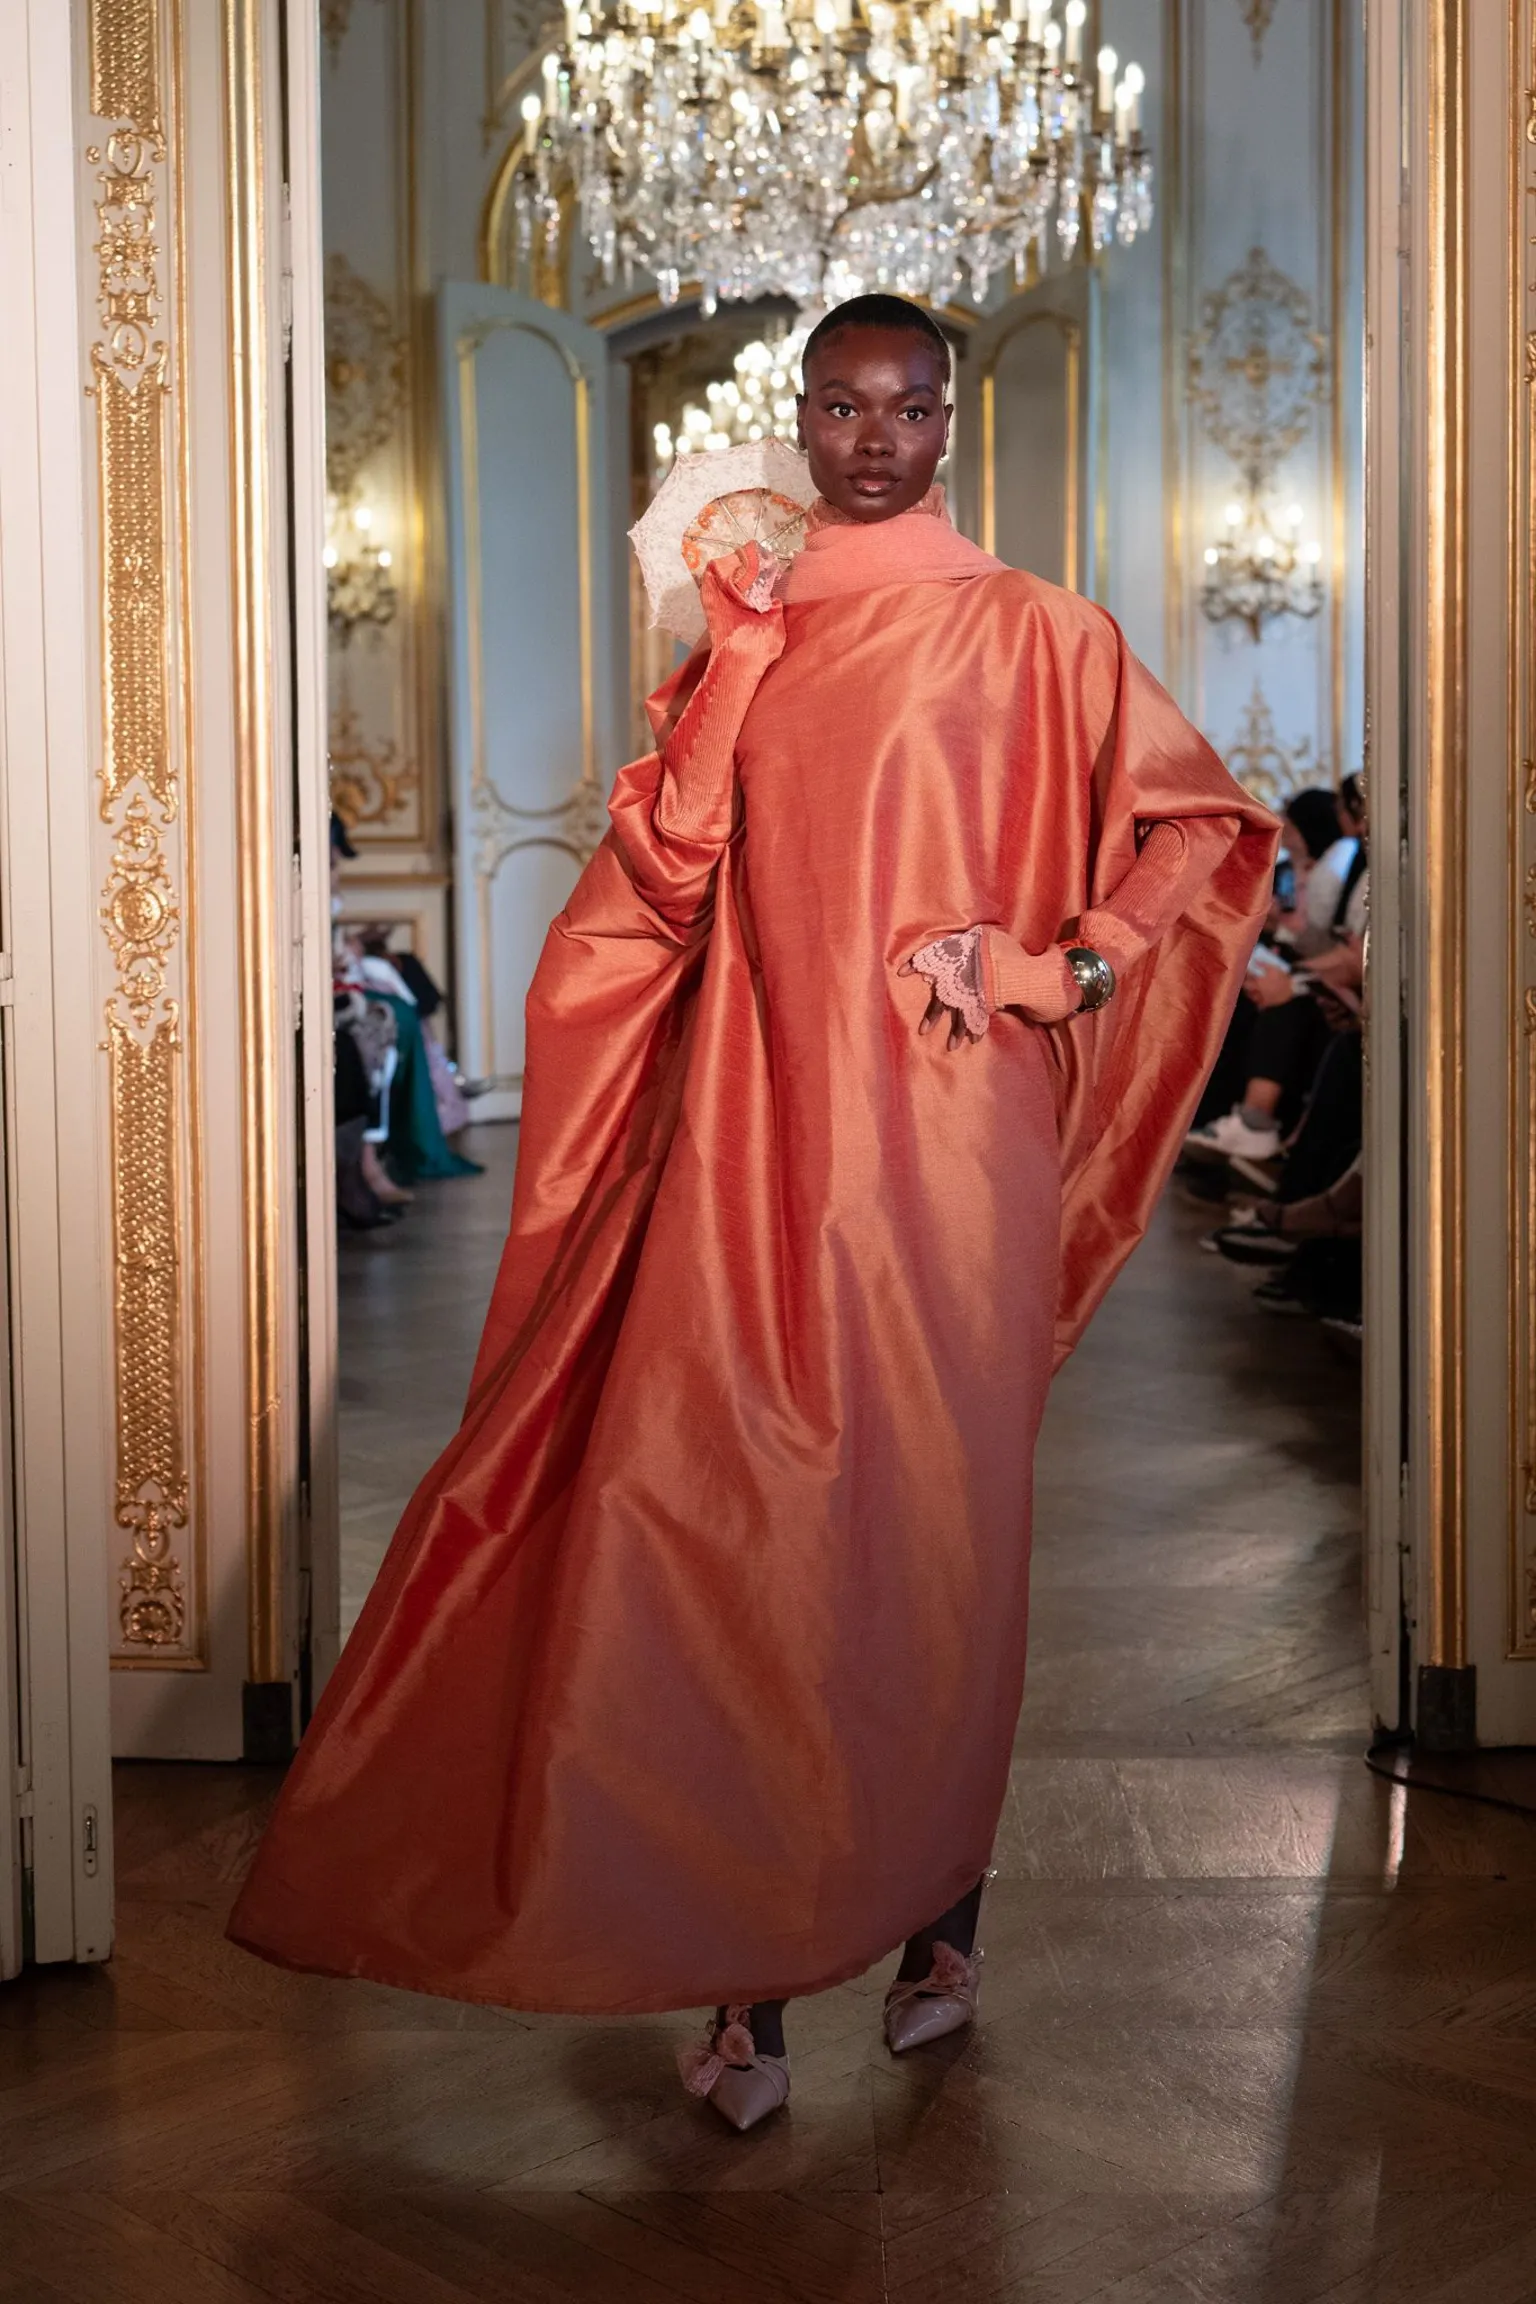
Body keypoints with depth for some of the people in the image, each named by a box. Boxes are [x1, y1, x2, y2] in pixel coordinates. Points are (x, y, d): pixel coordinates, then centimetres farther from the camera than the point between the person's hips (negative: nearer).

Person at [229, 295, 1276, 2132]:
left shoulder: (1029, 633, 4)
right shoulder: (744, 634, 15)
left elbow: (1208, 826, 6)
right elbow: (661, 883, 5)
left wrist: (1055, 964, -4)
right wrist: (729, 664, -4)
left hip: (939, 1135, -3)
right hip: (755, 1125, 3)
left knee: (931, 1516, 3)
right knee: (724, 1512, -4)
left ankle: (938, 1910, 20)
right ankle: (749, 1972, 4)